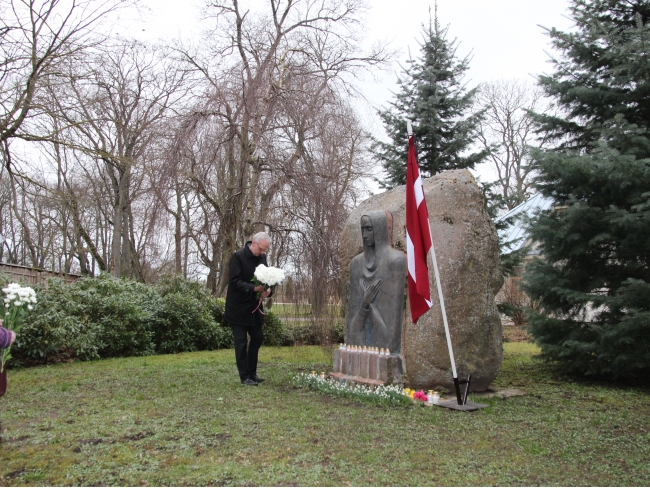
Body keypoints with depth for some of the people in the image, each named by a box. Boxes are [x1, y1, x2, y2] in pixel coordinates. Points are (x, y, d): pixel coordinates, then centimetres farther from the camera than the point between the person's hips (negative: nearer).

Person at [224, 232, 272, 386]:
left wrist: (267, 290, -13)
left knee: (257, 337, 10)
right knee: (241, 342, -1)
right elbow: (235, 282, -20)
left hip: (254, 306, 7)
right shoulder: (238, 257, -16)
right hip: (238, 307, -7)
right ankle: (244, 376, 8)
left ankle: (252, 373, 23)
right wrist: (254, 288, -33)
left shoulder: (262, 257, 4)